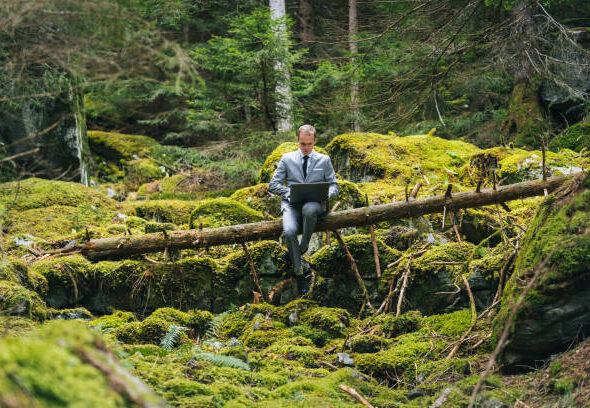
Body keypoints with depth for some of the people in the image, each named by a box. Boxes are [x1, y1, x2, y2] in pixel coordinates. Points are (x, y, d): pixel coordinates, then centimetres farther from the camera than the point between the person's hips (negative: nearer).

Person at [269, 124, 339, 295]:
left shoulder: (324, 160, 17)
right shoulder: (287, 159, 16)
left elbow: (334, 185, 16)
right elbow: (273, 185, 12)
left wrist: (327, 193, -9)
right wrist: (290, 192, -8)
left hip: (314, 203, -1)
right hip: (291, 203, 1)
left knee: (309, 209, -42)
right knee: (289, 231, -32)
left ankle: (303, 246, -18)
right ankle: (299, 273, -18)